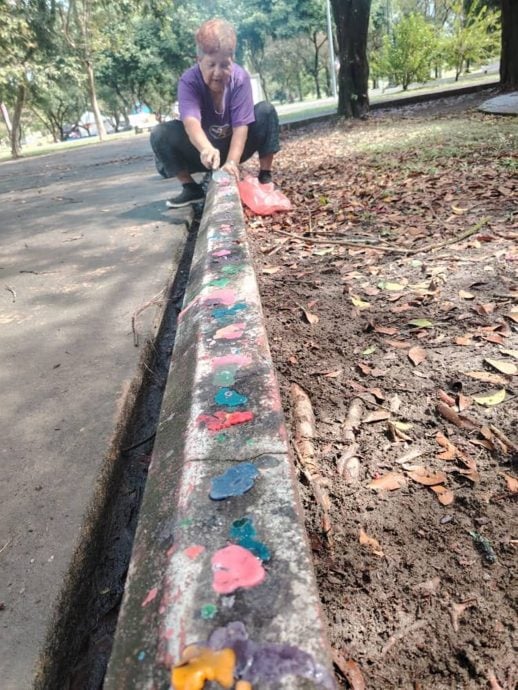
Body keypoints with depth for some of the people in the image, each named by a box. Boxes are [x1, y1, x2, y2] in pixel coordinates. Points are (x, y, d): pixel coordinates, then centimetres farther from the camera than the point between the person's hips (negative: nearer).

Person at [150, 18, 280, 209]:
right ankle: (191, 188, -11)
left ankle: (265, 177, -14)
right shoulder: (188, 81, -21)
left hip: (234, 146, 0)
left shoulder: (240, 78, -18)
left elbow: (241, 125, -26)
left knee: (266, 110, -22)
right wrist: (206, 149, -61)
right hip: (204, 151, 0)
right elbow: (191, 121, -40)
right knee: (160, 134, -24)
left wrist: (232, 162, -43)